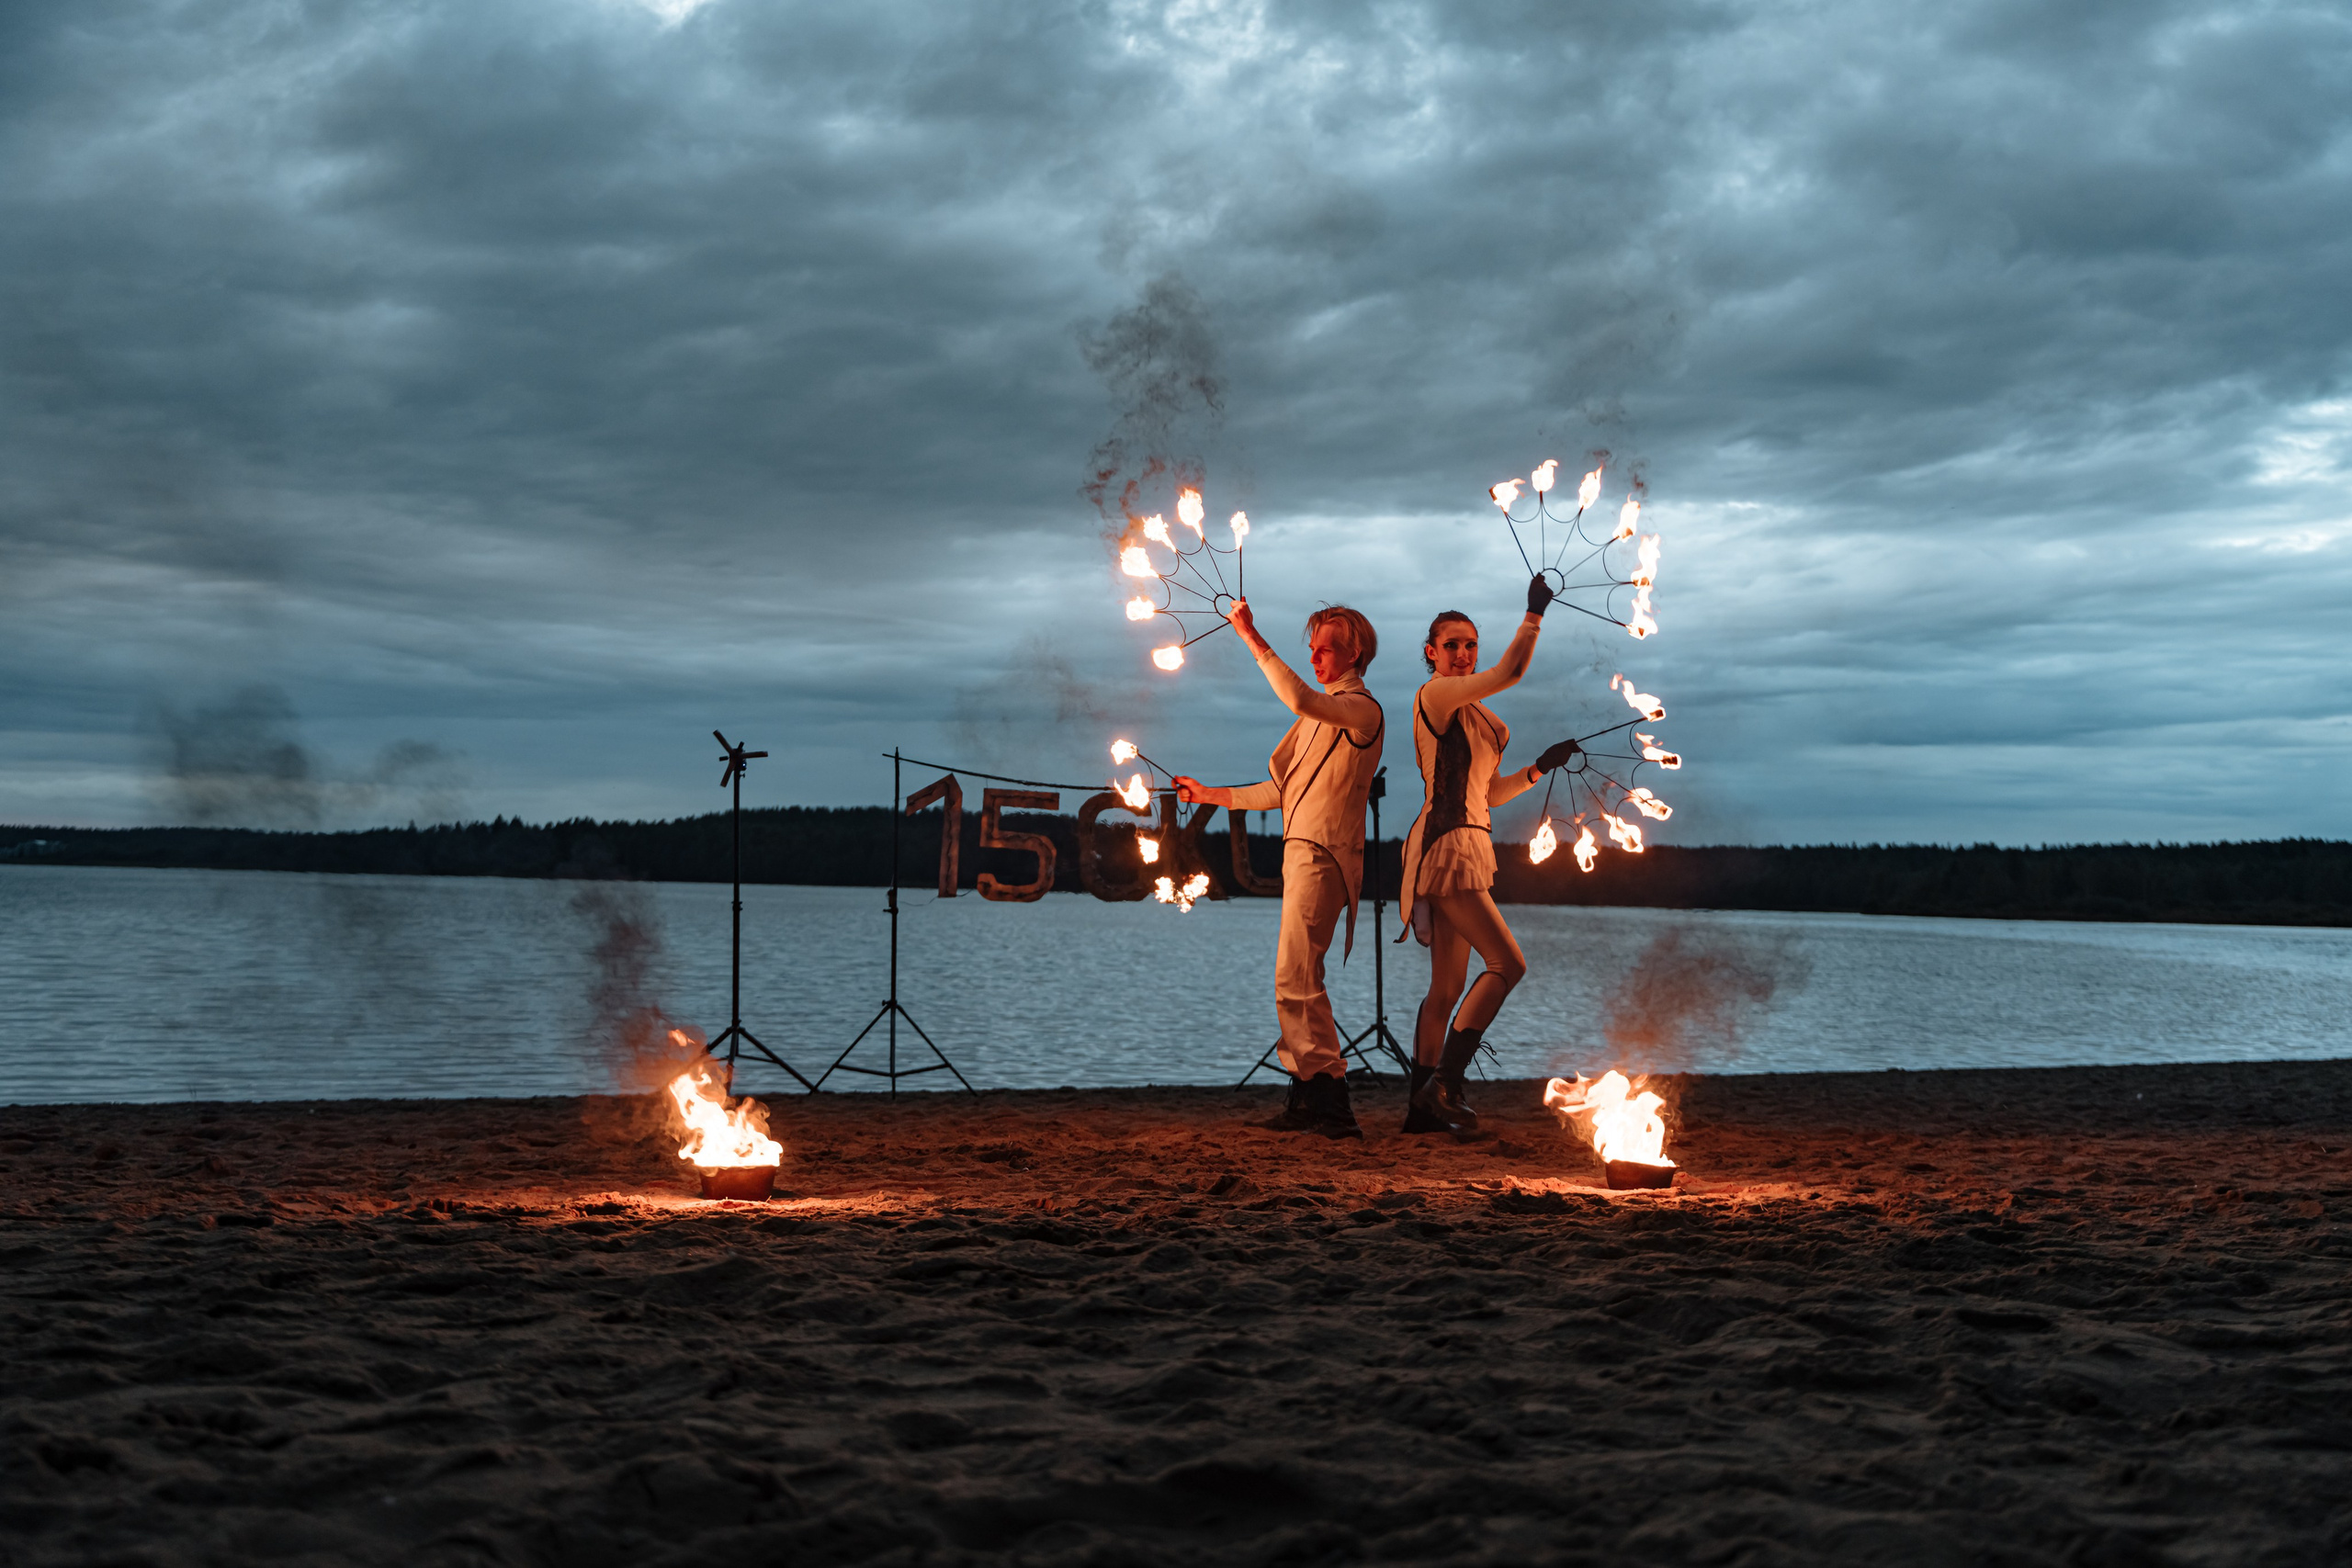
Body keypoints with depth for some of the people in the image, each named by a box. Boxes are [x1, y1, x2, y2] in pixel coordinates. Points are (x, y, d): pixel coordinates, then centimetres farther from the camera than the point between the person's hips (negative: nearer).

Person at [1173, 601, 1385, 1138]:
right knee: (1298, 979, 9)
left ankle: (1331, 1101, -16)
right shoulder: (1320, 715, 24)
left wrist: (1252, 637, -24)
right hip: (1301, 852, 10)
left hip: (1323, 855, -10)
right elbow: (1282, 790, 25)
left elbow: (1297, 698, -26)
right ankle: (1307, 1099, 12)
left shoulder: (1361, 709, -6)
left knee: (1295, 977, -16)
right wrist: (1209, 795, 21)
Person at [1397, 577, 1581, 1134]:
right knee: (1507, 964, -14)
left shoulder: (1469, 713, 21)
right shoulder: (1434, 694, -7)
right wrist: (1535, 613, -7)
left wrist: (1542, 766, 17)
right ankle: (1441, 1087, -13)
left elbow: (1491, 793, 23)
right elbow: (1510, 672, -17)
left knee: (1447, 987, 8)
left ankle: (1423, 1106, 10)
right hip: (1447, 846, -9)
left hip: (1468, 847, 9)